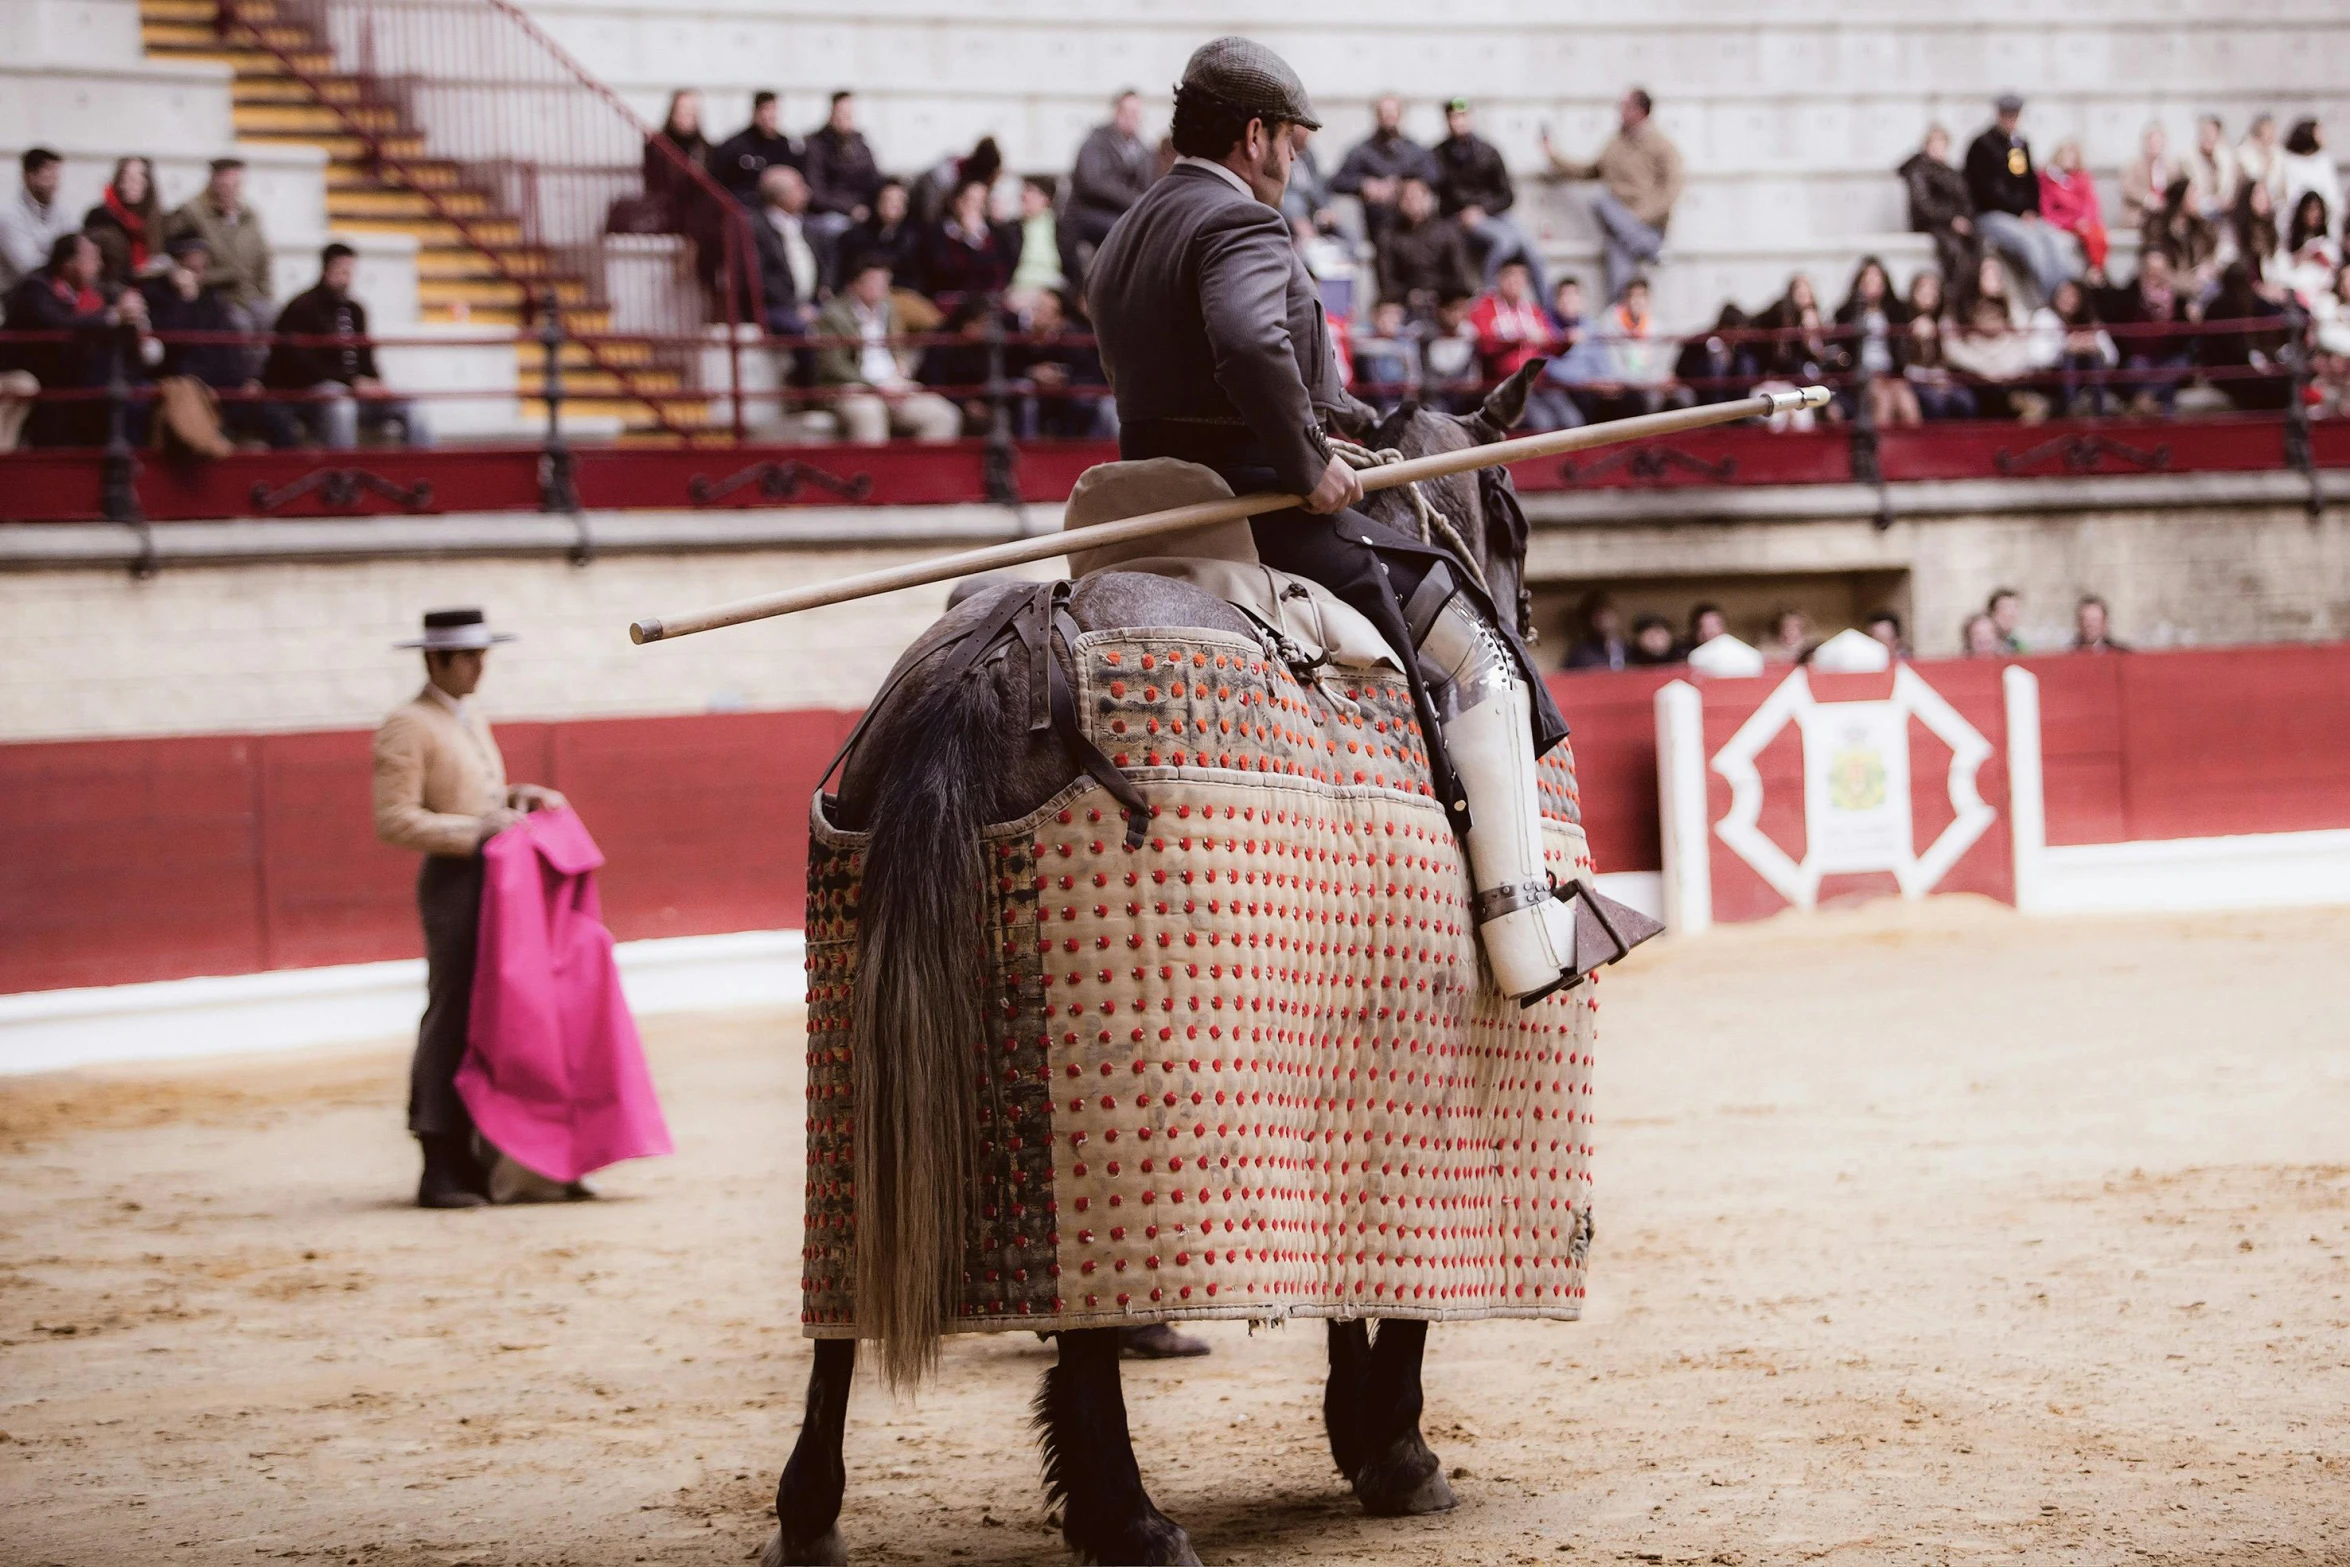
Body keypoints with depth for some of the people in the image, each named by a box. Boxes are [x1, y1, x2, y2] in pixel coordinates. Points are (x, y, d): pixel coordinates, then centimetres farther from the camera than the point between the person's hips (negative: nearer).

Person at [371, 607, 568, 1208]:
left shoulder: (471, 717, 17)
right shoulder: (406, 726, -10)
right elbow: (395, 821, -17)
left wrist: (516, 798, 8)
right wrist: (477, 829, -20)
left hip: (495, 878, 8)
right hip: (453, 882, -8)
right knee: (451, 1016, -8)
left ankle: (470, 1159, 15)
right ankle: (438, 1169, -6)